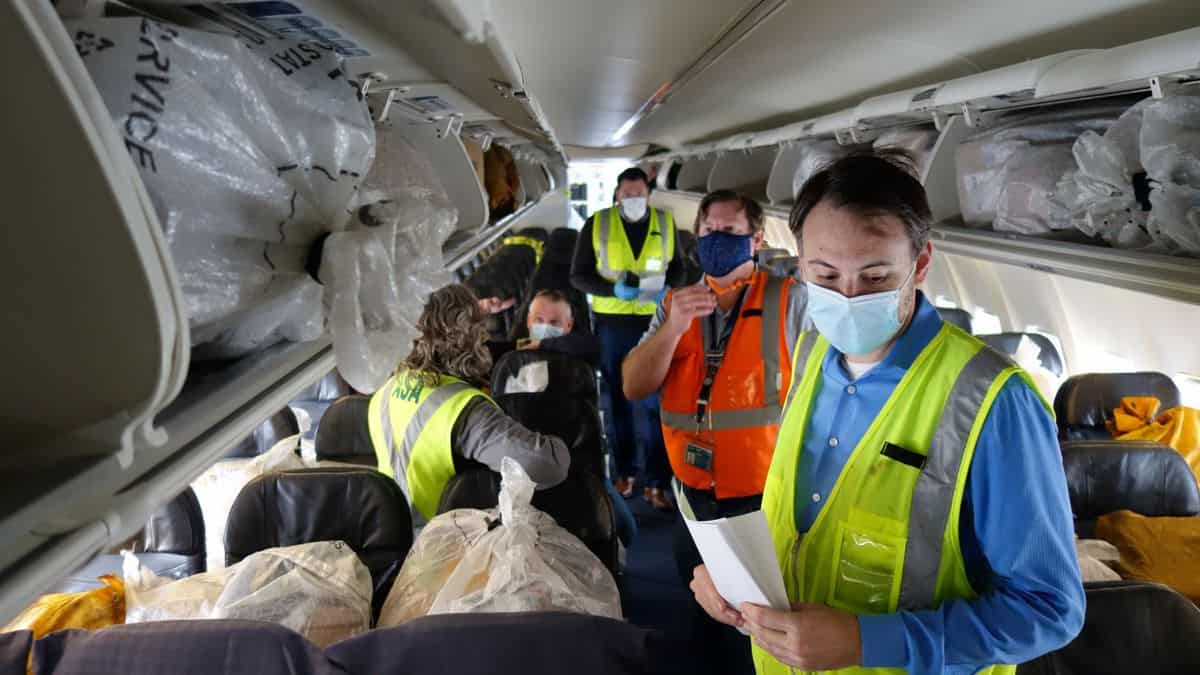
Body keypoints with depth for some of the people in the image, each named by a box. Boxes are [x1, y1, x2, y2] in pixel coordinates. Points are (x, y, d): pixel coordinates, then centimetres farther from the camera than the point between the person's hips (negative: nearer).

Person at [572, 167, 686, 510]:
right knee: (618, 400, 11)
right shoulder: (597, 225, -1)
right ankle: (624, 471, 27)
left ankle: (655, 482, 8)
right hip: (611, 323, 0)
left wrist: (666, 289, -10)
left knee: (654, 402, 0)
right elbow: (579, 275, 1)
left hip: (654, 322, 0)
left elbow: (678, 268, 13)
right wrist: (614, 290, -16)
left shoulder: (666, 224, 4)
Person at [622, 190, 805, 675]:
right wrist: (674, 326, -20)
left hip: (766, 501, -4)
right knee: (707, 619, 24)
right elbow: (634, 387, -5)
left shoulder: (790, 299, -9)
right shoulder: (675, 304, 3)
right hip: (694, 499, 4)